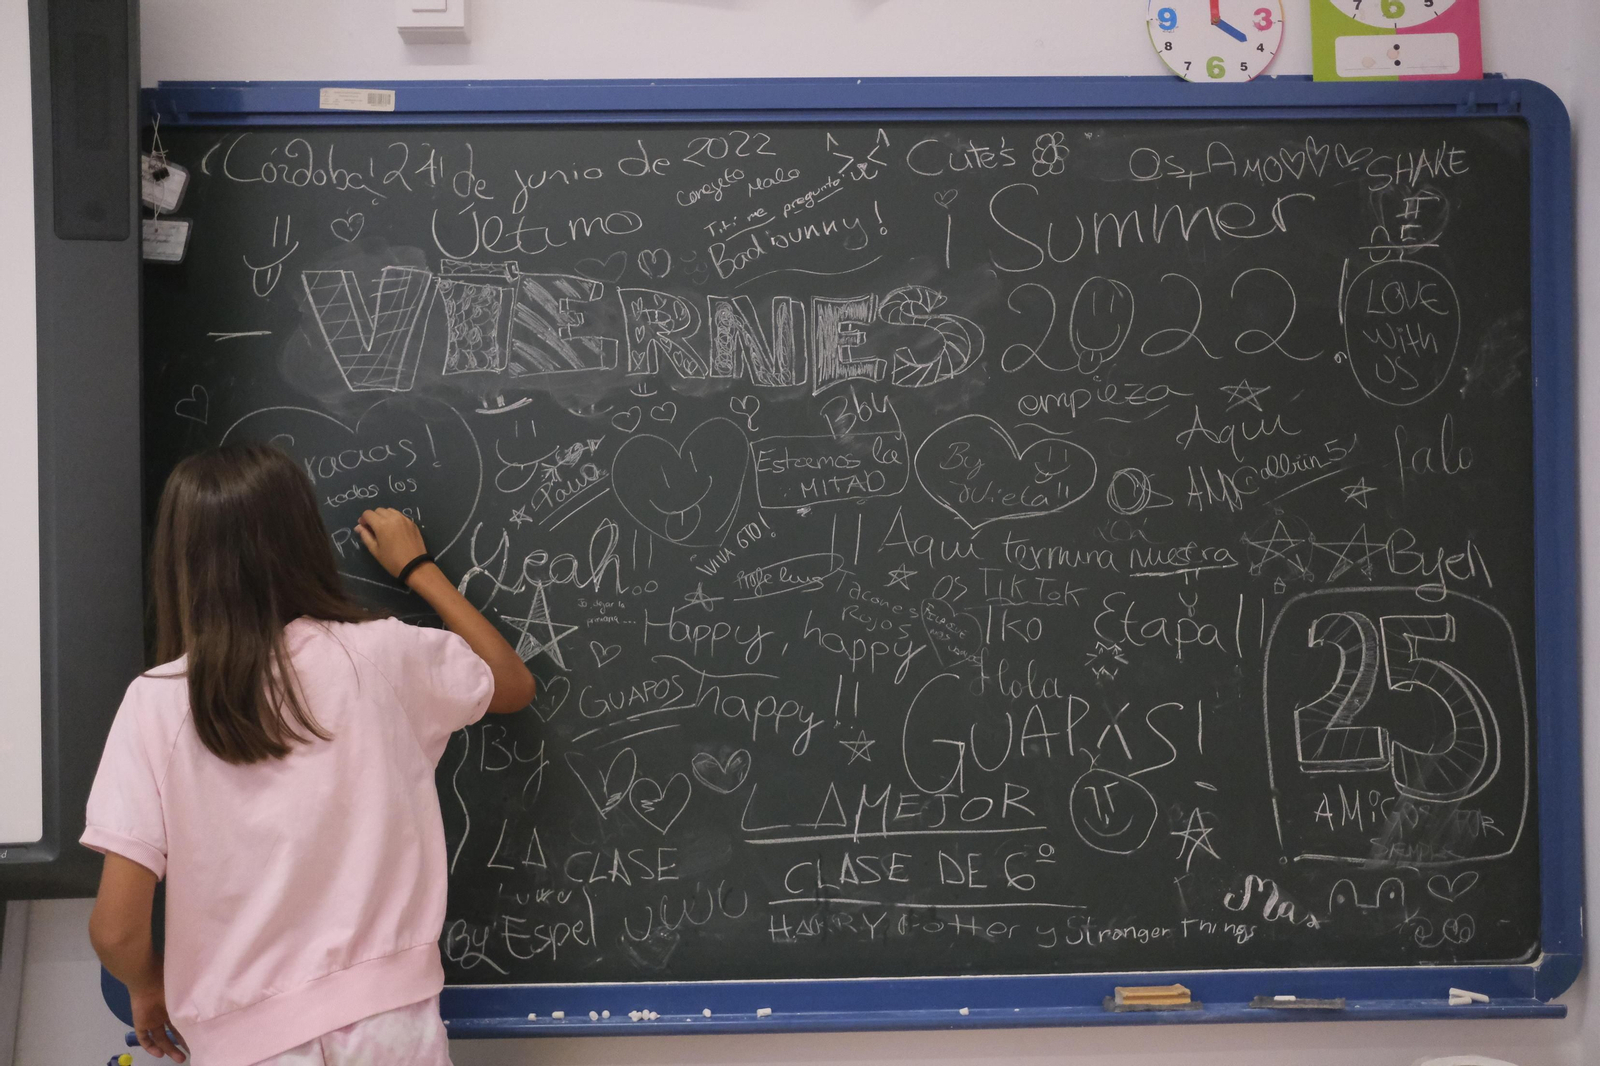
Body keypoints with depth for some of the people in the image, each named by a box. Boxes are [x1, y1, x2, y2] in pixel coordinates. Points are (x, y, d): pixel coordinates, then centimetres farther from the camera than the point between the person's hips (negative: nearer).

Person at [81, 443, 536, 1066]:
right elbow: (514, 686, 14)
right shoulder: (380, 655, -6)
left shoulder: (157, 704, -10)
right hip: (388, 1014, 1)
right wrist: (417, 568, 22)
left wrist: (150, 987, 12)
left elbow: (116, 927, -10)